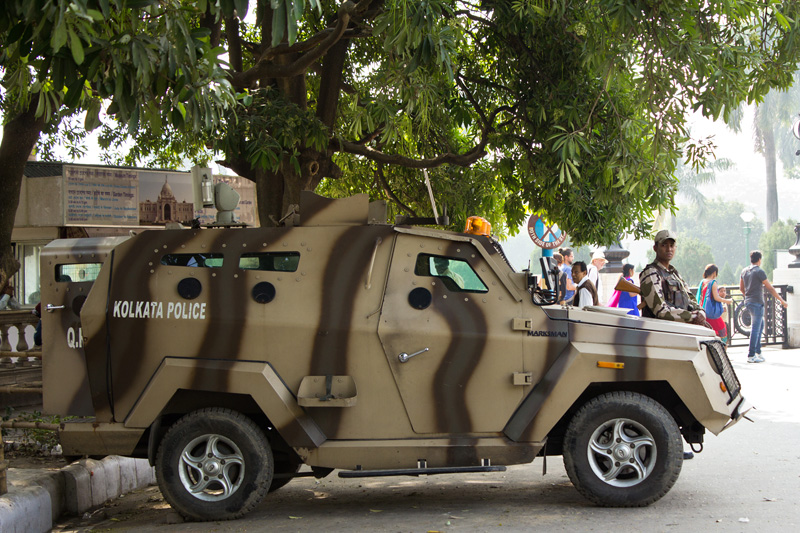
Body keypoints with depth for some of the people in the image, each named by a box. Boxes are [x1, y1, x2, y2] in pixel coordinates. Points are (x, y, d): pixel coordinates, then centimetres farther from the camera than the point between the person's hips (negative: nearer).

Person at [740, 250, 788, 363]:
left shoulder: (744, 271, 10)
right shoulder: (759, 272, -12)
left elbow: (741, 288, 18)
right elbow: (770, 288, -10)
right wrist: (781, 300, -3)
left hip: (748, 302, 8)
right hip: (757, 303, -8)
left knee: (760, 324, 20)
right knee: (755, 328, -6)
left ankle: (757, 351, 18)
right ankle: (751, 355, -8)